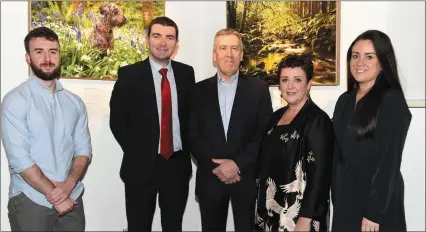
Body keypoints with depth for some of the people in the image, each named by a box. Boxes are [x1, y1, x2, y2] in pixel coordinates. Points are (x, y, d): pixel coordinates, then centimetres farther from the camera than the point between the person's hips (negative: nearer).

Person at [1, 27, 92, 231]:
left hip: (71, 199, 4)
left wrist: (68, 185, -13)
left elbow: (84, 149, 3)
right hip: (31, 201, -4)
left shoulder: (75, 102, 6)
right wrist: (53, 193, -13)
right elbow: (19, 158, -14)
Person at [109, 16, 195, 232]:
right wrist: (135, 153, -4)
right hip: (141, 166, -3)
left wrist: (186, 149, 1)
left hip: (178, 165, 3)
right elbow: (117, 120, -3)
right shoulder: (130, 74, -6)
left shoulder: (186, 73, 4)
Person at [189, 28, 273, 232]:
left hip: (247, 178, -1)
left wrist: (238, 164, -12)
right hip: (210, 178, 1)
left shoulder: (258, 88, 2)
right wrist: (215, 166, -12)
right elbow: (193, 136, 0)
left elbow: (265, 134, -3)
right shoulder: (199, 90, 5)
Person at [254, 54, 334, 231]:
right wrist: (262, 204, 11)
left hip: (297, 215, -6)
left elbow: (319, 174, -18)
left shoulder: (317, 120, -14)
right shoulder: (277, 116, 7)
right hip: (271, 210, 6)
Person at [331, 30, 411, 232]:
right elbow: (338, 152, 9)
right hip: (345, 196, 6)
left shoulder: (392, 103, -14)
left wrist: (374, 213, -17)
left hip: (378, 199, -6)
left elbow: (389, 162, -16)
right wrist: (336, 197, 8)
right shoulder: (345, 100, 6)